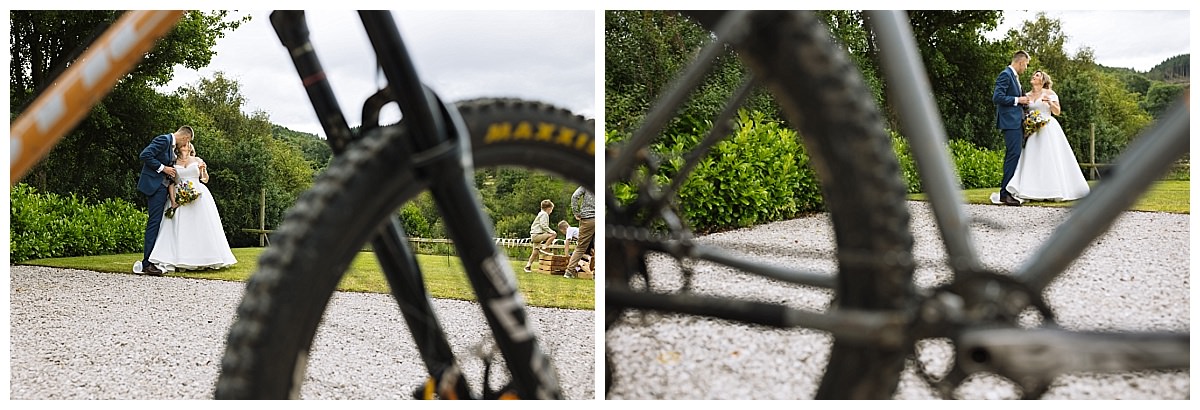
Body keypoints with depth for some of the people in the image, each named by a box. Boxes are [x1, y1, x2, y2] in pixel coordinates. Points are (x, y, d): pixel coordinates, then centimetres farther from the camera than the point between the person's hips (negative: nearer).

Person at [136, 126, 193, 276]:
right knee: (154, 222, -12)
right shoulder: (163, 140, -11)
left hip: (162, 187, 10)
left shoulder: (172, 146, 17)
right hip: (154, 185, -10)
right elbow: (144, 155, -20)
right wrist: (162, 168, -17)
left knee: (157, 222, 9)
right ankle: (147, 263, -13)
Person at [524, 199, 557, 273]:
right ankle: (543, 247, -17)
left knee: (535, 252, 10)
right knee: (553, 234, -18)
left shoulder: (540, 214, 26)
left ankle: (528, 265, 10)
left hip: (534, 236, 10)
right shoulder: (544, 214, -6)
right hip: (537, 234, -10)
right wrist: (550, 231, -14)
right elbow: (543, 225, -19)